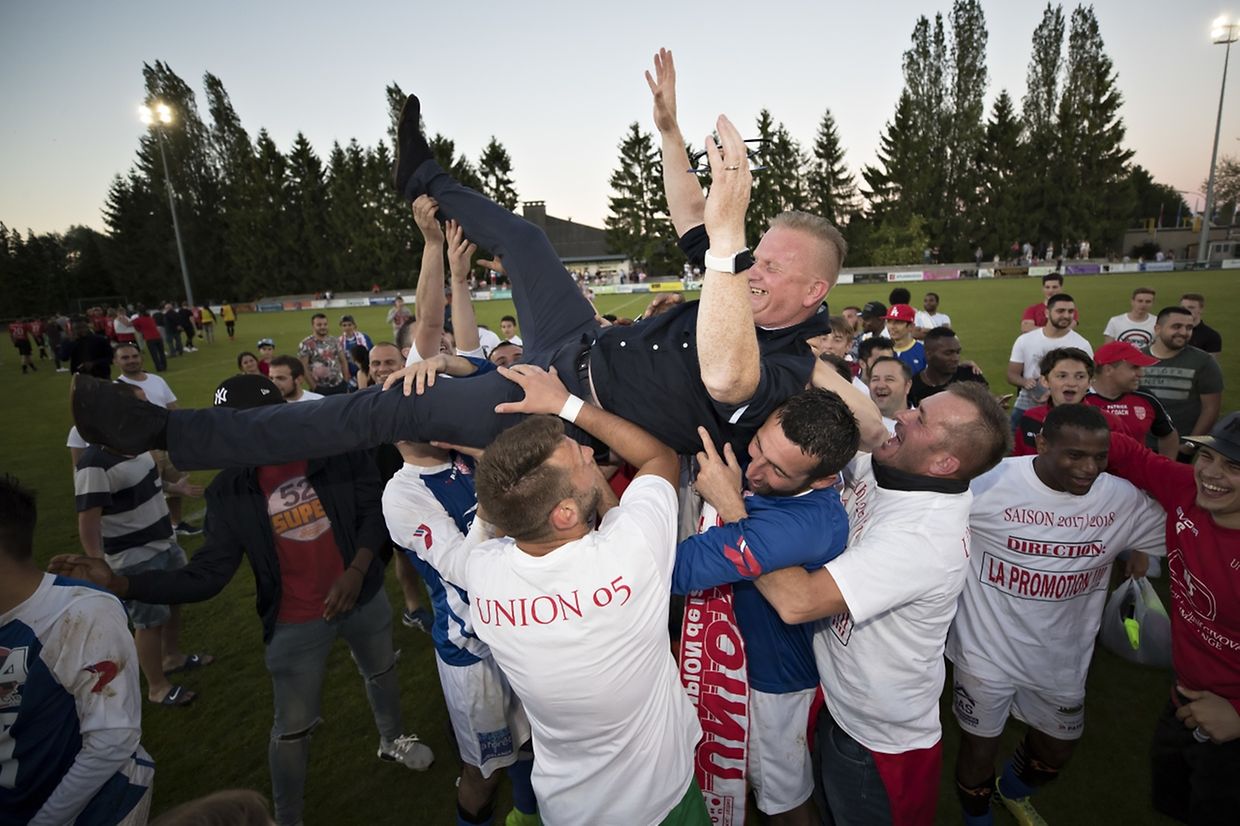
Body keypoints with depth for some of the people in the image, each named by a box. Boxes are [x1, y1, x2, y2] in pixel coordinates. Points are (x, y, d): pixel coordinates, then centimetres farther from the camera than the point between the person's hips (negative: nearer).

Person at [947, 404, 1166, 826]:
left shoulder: (1125, 499, -8)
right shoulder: (989, 485, -26)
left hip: (1062, 658, 5)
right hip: (988, 652, -5)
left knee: (1056, 752, 28)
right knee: (979, 751, 14)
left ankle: (1013, 792, 63)